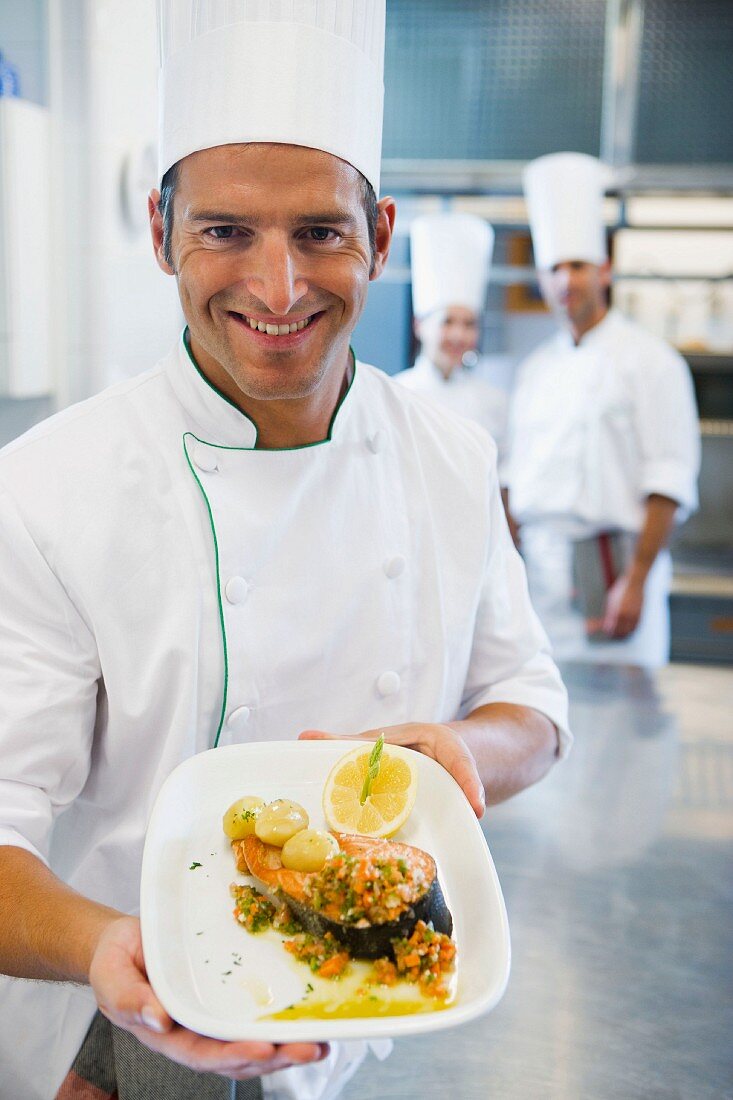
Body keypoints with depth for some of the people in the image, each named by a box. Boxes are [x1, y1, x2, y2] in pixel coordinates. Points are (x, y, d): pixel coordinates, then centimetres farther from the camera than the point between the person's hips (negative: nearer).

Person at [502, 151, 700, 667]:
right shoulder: (536, 369, 14)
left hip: (613, 562, -5)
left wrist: (636, 580, -16)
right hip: (539, 566, 5)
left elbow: (670, 484, -10)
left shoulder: (650, 360, -4)